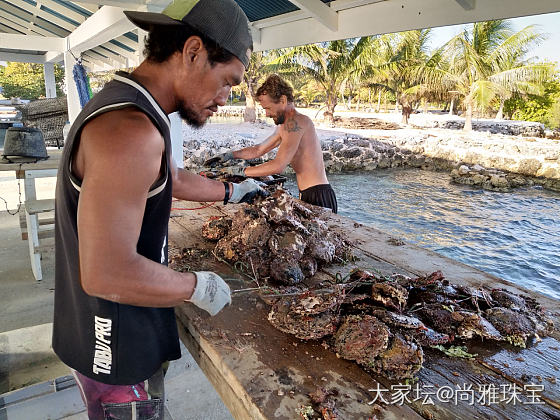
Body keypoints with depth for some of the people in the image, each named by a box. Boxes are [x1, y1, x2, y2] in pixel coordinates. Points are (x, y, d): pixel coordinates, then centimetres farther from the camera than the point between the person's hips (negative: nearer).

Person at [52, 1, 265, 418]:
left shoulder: (127, 108, 6)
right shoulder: (130, 130, -30)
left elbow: (172, 177, 21)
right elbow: (106, 274, -33)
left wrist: (231, 191, 29)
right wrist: (198, 286, -19)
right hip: (115, 346, -9)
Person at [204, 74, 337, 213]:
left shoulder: (295, 122, -17)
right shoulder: (284, 126, 17)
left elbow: (279, 165, -24)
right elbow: (259, 150, 28)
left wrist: (242, 171, -15)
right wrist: (229, 155, 20)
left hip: (318, 196, -10)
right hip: (307, 195, 10)